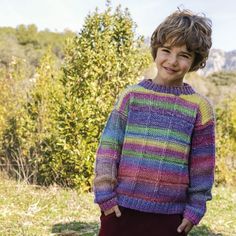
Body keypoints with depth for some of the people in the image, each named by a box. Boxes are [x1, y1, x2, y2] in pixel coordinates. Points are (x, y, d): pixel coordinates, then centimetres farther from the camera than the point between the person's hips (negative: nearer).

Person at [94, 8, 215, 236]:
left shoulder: (199, 107, -1)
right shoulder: (131, 95, 0)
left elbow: (202, 164, 3)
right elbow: (109, 146, 0)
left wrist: (195, 208, 3)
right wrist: (105, 194, -5)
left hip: (170, 215, 0)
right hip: (122, 207, 0)